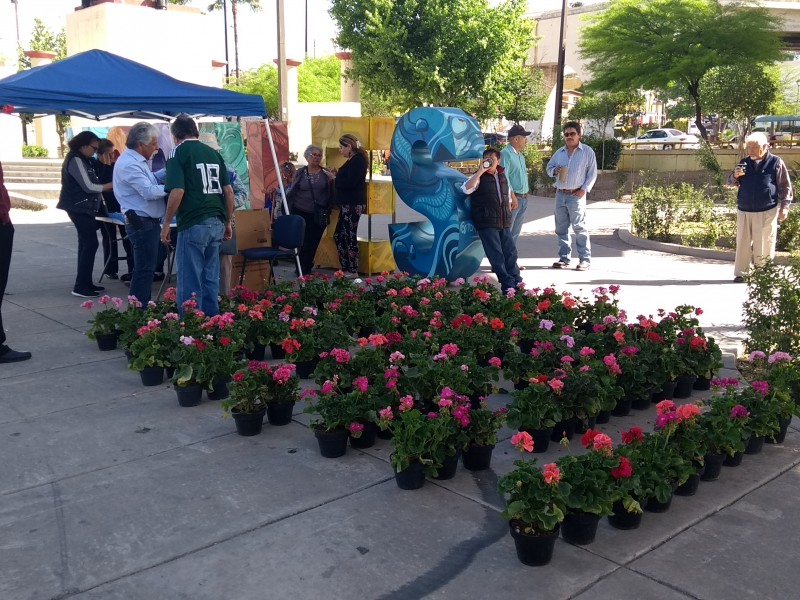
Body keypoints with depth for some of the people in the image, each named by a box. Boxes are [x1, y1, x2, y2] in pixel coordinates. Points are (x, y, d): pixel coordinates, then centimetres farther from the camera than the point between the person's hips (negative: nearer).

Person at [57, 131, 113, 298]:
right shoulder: (75, 160, -15)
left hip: (83, 207, 10)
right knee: (91, 243, -12)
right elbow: (88, 186, -18)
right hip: (78, 207, -10)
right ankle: (80, 286, -11)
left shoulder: (83, 160, 16)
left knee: (86, 243, 11)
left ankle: (85, 283, 16)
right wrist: (112, 185, -11)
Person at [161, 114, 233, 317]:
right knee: (211, 279, 14)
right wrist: (228, 222, 19)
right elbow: (228, 191, 12)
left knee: (190, 282, 0)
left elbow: (177, 192, -14)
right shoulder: (213, 153, 14)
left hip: (193, 224, -6)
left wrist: (166, 223, -6)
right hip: (216, 223, 7)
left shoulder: (178, 152, -4)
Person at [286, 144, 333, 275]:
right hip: (301, 213, 0)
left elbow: (330, 193, 5)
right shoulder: (300, 172, 4)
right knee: (302, 242, -1)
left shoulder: (325, 173, 3)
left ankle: (306, 267, 19)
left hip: (319, 215, 1)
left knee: (313, 242, 4)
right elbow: (292, 192, 5)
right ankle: (302, 269, 14)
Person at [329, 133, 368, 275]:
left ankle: (353, 271, 1)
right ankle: (345, 268, 20)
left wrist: (334, 178, -12)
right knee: (339, 235, 13)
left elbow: (350, 183, -23)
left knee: (350, 237, -6)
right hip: (347, 204, 11)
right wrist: (337, 175, 5)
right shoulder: (353, 160, 17)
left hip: (353, 205, -11)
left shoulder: (358, 160, -14)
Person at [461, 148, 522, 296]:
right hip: (486, 223, -5)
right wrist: (480, 171, -21)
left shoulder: (502, 177, 15)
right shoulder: (480, 177, -2)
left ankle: (517, 283, 14)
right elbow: (466, 189, -22)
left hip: (504, 223, 5)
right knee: (496, 255, -5)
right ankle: (507, 285, -2)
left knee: (510, 252, 5)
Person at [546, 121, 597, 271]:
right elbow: (549, 167, 20)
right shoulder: (559, 152, 12)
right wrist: (554, 171, -4)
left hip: (576, 195, -5)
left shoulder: (587, 152, -1)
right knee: (561, 228, 8)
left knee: (579, 227, -8)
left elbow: (592, 173, -2)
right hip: (560, 194, 5)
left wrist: (584, 189, -11)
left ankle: (585, 260, -4)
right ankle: (564, 258, 17)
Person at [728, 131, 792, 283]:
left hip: (767, 212, -3)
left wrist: (784, 207, -5)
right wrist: (735, 176, -9)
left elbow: (785, 187, 3)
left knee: (764, 245, -1)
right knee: (743, 243, 4)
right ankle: (740, 273, 10)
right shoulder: (744, 162, 11)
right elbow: (731, 182, 14)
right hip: (744, 211, 3)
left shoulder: (776, 162, 1)